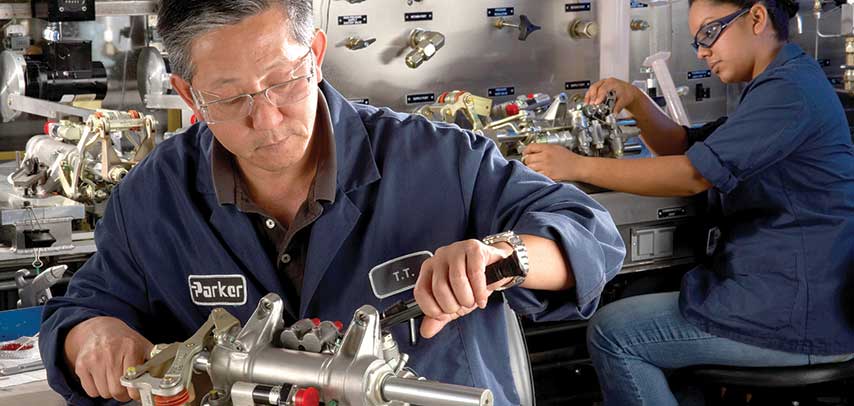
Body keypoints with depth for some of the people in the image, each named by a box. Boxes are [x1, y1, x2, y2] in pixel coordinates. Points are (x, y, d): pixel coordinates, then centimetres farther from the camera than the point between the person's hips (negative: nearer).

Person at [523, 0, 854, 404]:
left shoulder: (791, 90, -17)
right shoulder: (781, 85, 16)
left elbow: (692, 174, -23)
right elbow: (683, 146, 18)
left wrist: (577, 167, -19)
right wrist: (635, 100, 1)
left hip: (797, 317, -11)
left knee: (611, 333, -8)